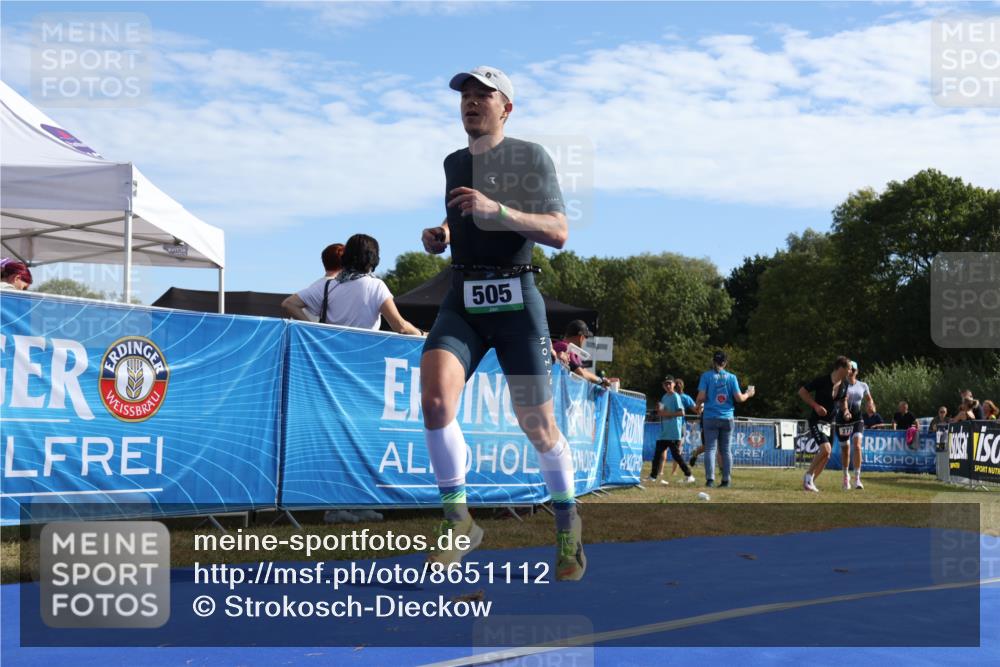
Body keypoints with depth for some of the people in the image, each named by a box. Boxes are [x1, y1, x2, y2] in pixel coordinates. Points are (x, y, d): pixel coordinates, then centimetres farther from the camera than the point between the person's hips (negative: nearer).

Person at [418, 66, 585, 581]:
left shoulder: (530, 156, 1)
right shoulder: (453, 163, 17)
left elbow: (558, 233, -10)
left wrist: (497, 209, -22)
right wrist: (438, 237, 9)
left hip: (516, 299, -4)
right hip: (461, 301, 4)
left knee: (537, 425, 0)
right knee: (435, 399, -21)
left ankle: (568, 529, 22)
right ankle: (459, 523, -7)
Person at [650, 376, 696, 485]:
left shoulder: (676, 396, -8)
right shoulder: (664, 397, 17)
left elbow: (681, 412, -15)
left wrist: (668, 414, -18)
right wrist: (659, 410, 4)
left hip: (674, 432, -8)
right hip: (664, 432, 8)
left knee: (676, 454, -7)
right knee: (658, 453, 6)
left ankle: (689, 475, 0)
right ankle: (653, 476, 10)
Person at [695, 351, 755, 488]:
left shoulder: (706, 376, -2)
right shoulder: (731, 377, 3)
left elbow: (701, 397, -8)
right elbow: (739, 398, -1)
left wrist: (697, 404, 13)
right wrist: (748, 394, 19)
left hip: (710, 417, -2)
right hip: (727, 418, 2)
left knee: (710, 448, -1)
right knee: (726, 449, 9)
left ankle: (710, 478, -12)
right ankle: (726, 480, 9)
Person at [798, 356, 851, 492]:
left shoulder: (844, 385, 3)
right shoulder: (822, 380, -16)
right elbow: (802, 391, -10)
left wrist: (845, 410, 0)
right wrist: (816, 405, -18)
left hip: (829, 423, 7)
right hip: (817, 420, -7)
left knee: (825, 455, 5)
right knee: (826, 449, -22)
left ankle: (810, 481, 19)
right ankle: (808, 476, -6)